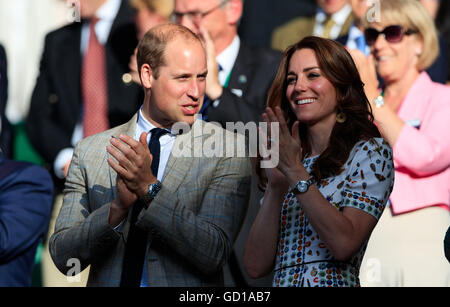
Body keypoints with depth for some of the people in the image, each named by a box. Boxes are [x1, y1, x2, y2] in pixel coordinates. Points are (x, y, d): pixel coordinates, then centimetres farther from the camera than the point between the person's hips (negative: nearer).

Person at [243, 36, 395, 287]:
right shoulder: (287, 163, 15)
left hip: (336, 281, -3)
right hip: (283, 284, 3)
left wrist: (296, 174, -12)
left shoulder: (371, 151, 3)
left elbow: (345, 243, -11)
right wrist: (276, 186, -5)